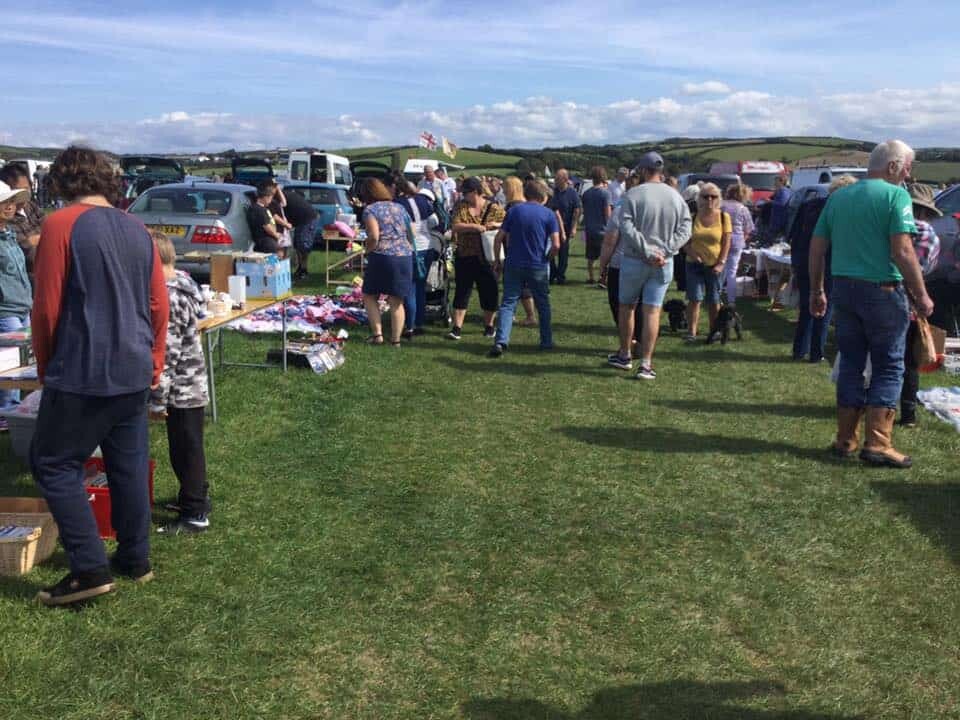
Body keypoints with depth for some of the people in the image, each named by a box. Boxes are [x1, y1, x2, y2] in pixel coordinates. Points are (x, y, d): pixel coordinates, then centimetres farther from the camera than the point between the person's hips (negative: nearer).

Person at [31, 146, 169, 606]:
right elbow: (159, 306, 11)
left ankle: (90, 568, 2)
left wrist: (45, 367, 3)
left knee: (54, 465, 5)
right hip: (134, 371, 7)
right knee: (130, 464, 14)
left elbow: (46, 307, -10)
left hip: (82, 371, -6)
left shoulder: (61, 225, -10)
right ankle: (135, 559, 23)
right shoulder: (138, 230, 9)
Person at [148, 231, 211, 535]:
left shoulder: (167, 299, -24)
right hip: (192, 383, 9)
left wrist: (157, 399, -19)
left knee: (185, 450, 2)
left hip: (180, 388, -9)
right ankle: (196, 497, 37)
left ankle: (194, 514, 13)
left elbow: (166, 354, -24)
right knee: (187, 447, 22)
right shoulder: (182, 281, 6)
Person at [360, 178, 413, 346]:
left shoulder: (370, 209, -2)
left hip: (382, 257, -5)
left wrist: (368, 251, 1)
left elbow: (374, 236, -15)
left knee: (369, 296, 12)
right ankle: (396, 340, 8)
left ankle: (377, 334, 4)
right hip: (405, 256, 5)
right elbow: (411, 235, 17)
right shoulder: (400, 208, 16)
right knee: (397, 301, 8)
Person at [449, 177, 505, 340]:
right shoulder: (461, 207, 2)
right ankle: (457, 327, 5)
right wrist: (474, 226, -24)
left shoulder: (494, 208, -1)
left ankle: (489, 326, 23)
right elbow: (455, 227, -11)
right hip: (465, 257, 1)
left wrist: (497, 225, -18)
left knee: (489, 292, 6)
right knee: (462, 291, 2)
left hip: (487, 258, -1)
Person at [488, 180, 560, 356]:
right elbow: (556, 245, -11)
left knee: (508, 303, 2)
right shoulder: (548, 214, -3)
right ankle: (546, 342, 23)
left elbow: (499, 238, 1)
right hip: (538, 267, -1)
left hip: (513, 265, 1)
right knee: (543, 304, 15)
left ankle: (500, 342, -12)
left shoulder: (514, 210, 3)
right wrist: (547, 257, 7)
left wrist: (497, 261, 10)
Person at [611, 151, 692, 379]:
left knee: (626, 307, 15)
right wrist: (666, 251, -9)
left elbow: (627, 228, -18)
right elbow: (685, 229, -1)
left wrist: (648, 252, -16)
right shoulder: (676, 197, 2)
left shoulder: (633, 195, -9)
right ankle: (646, 364, 1)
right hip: (664, 264, 3)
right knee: (652, 311, 3)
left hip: (634, 260, -2)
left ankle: (624, 355, 25)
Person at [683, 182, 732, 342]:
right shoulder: (693, 216, 0)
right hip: (694, 263, -1)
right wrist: (692, 254, -14)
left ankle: (714, 330, 23)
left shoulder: (723, 217, 0)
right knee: (695, 298, -5)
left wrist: (721, 263, -9)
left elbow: (726, 243, -1)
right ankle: (692, 332, -2)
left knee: (714, 300, 10)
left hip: (714, 265, 1)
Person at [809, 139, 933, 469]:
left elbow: (817, 247, 10)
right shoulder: (895, 195, -9)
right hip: (882, 290, -5)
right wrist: (921, 295, -10)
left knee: (851, 363, 13)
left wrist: (816, 291, 17)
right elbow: (902, 251, -17)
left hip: (844, 289, 6)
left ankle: (846, 439, 17)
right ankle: (877, 443, 0)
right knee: (889, 367, 4)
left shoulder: (838, 197, 10)